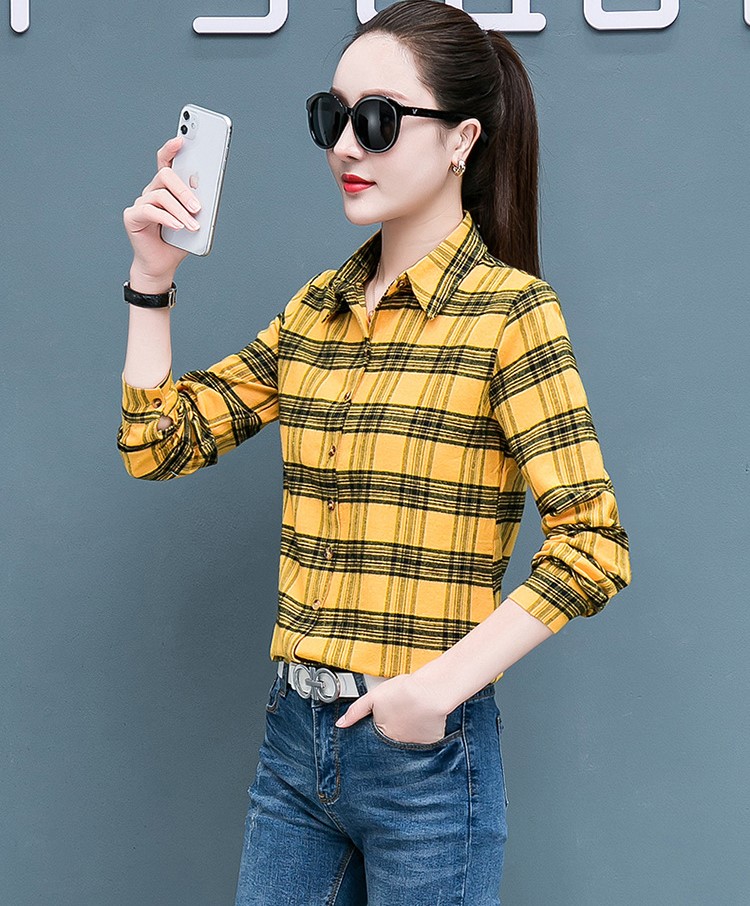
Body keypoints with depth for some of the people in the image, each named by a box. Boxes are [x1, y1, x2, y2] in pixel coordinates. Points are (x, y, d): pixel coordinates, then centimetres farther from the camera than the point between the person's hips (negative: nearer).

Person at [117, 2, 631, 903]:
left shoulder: (508, 308, -10)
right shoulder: (317, 308, 8)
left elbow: (593, 544, -16)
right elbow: (156, 444, 10)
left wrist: (441, 683, -19)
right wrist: (152, 278, 2)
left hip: (423, 750, -5)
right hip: (293, 736, 6)